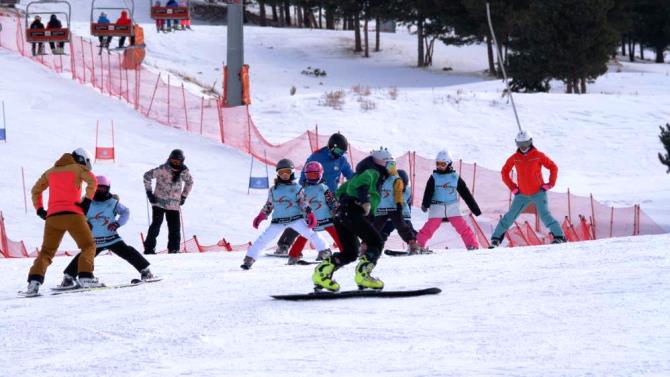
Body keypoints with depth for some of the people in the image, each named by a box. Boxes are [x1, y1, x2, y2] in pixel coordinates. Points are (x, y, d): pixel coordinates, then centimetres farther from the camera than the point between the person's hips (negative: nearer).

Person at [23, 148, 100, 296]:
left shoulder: (51, 171, 23)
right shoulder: (78, 168, 8)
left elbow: (35, 191, 26)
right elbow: (92, 180, -10)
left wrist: (39, 209, 24)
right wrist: (87, 200, -7)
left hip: (52, 216, 4)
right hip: (73, 214, -4)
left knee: (47, 251, 9)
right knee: (88, 246, 8)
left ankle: (34, 281, -10)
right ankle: (85, 276, -12)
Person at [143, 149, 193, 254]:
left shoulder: (183, 171, 0)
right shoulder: (162, 170, -13)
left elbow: (189, 181, 20)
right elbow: (147, 176, -5)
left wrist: (184, 196, 15)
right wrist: (149, 192, -6)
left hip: (174, 205, 4)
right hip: (159, 202, -3)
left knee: (175, 229, 0)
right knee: (156, 225, -4)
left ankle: (173, 250, 8)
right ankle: (149, 248, 3)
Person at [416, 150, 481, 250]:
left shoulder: (455, 177, 5)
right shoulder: (434, 178, 2)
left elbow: (465, 193, 8)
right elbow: (428, 192, -7)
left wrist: (475, 208, 8)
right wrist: (425, 204, -25)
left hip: (452, 206, 1)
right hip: (437, 206, -1)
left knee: (462, 226, -7)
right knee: (430, 227, -9)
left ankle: (473, 245, -3)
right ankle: (418, 244, -2)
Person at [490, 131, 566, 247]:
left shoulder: (538, 155, -7)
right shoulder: (514, 158, 0)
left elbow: (553, 168, 1)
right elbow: (504, 173, 13)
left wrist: (550, 184, -6)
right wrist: (513, 188, 7)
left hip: (538, 192, -3)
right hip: (522, 194, 3)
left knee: (544, 215, -18)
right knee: (510, 216, 0)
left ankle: (559, 237, -14)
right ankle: (496, 239, 8)